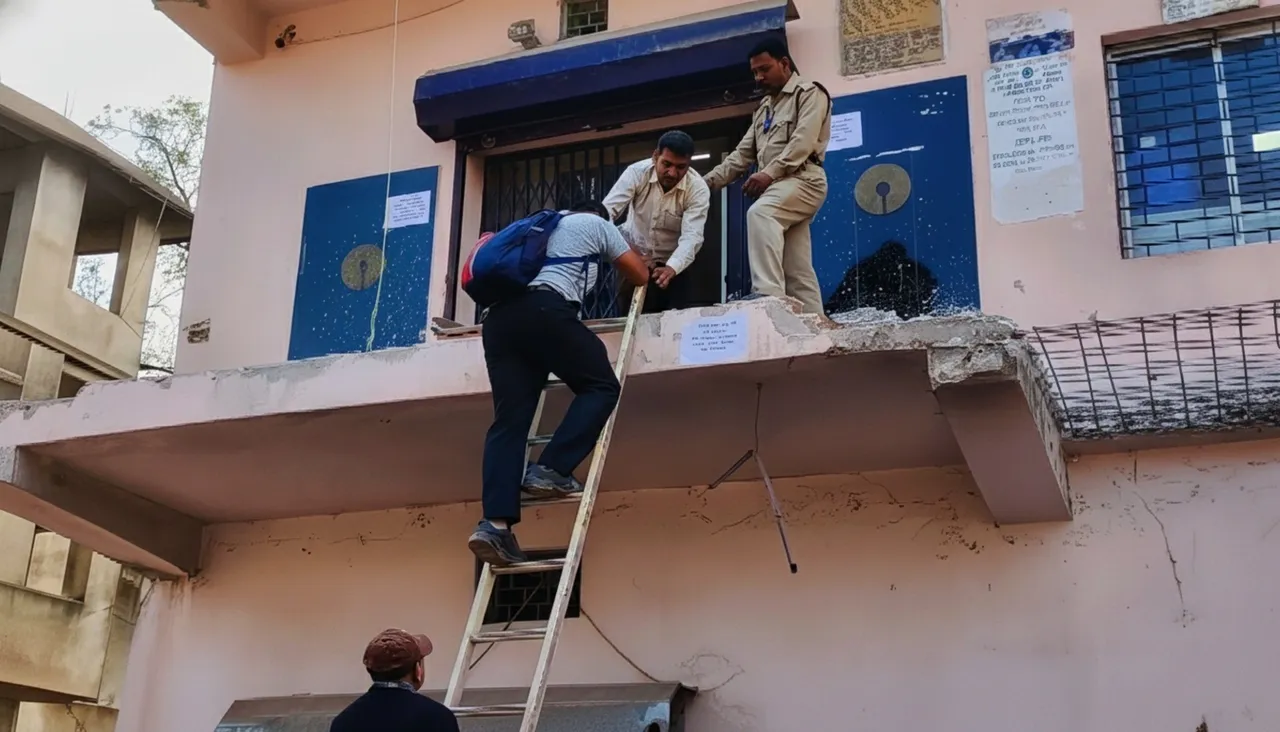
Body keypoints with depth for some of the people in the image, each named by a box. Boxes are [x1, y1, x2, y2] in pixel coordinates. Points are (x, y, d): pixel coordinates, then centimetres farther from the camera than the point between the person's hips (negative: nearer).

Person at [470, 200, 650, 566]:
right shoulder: (597, 224, 23)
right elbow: (639, 276, 27)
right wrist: (634, 257, 50)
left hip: (499, 316, 6)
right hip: (545, 310, -6)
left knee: (509, 419, -2)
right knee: (601, 386, 9)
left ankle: (495, 523, -17)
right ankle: (550, 470, -9)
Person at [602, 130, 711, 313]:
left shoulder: (698, 189, -21)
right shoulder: (637, 172, -20)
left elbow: (691, 237, -30)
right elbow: (606, 212, -26)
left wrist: (671, 268, -50)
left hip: (672, 262, 0)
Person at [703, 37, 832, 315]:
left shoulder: (809, 93, 1)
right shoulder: (765, 107, 27)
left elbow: (803, 142, -14)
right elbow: (743, 153, 22)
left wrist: (769, 173, -24)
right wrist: (709, 180, 9)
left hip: (803, 179, -8)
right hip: (779, 185, 8)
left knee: (759, 214, -35)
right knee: (797, 271, 1)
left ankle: (768, 292, -43)